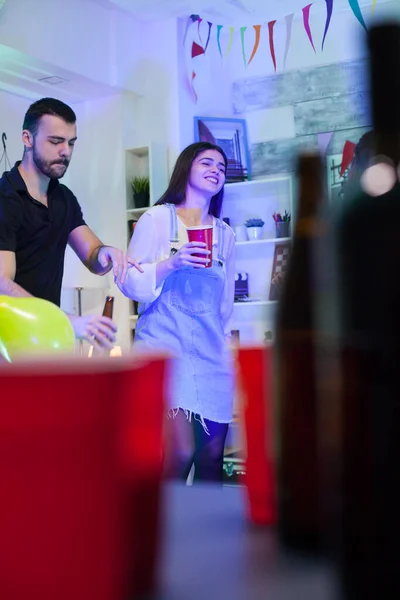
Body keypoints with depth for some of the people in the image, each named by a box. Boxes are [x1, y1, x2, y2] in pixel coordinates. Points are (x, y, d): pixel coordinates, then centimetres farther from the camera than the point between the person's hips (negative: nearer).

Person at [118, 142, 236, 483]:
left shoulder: (225, 234, 16)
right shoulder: (158, 219, 3)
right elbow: (130, 283, -3)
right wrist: (171, 264, -18)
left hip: (212, 355, 5)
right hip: (164, 347, -4)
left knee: (212, 456, 3)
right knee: (182, 452, -17)